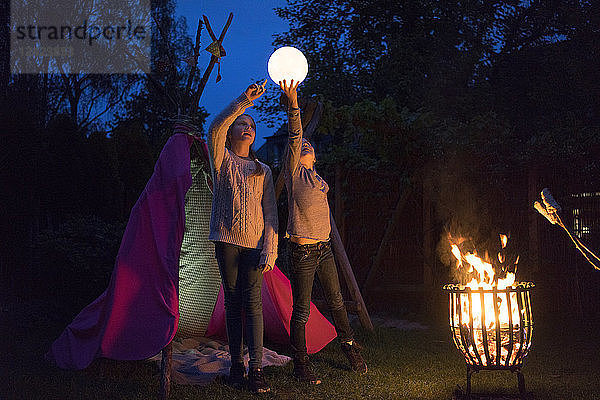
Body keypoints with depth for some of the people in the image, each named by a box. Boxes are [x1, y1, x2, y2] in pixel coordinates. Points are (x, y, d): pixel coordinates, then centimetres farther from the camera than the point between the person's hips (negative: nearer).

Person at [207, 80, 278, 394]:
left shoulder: (263, 171, 16)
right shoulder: (222, 160, 9)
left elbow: (270, 213, 10)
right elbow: (216, 129, -13)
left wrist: (269, 249, -1)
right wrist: (244, 101, -22)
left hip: (254, 241, 1)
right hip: (227, 239, -1)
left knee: (253, 302, -7)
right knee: (232, 302, 2)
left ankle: (256, 368, -9)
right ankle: (236, 365, 9)